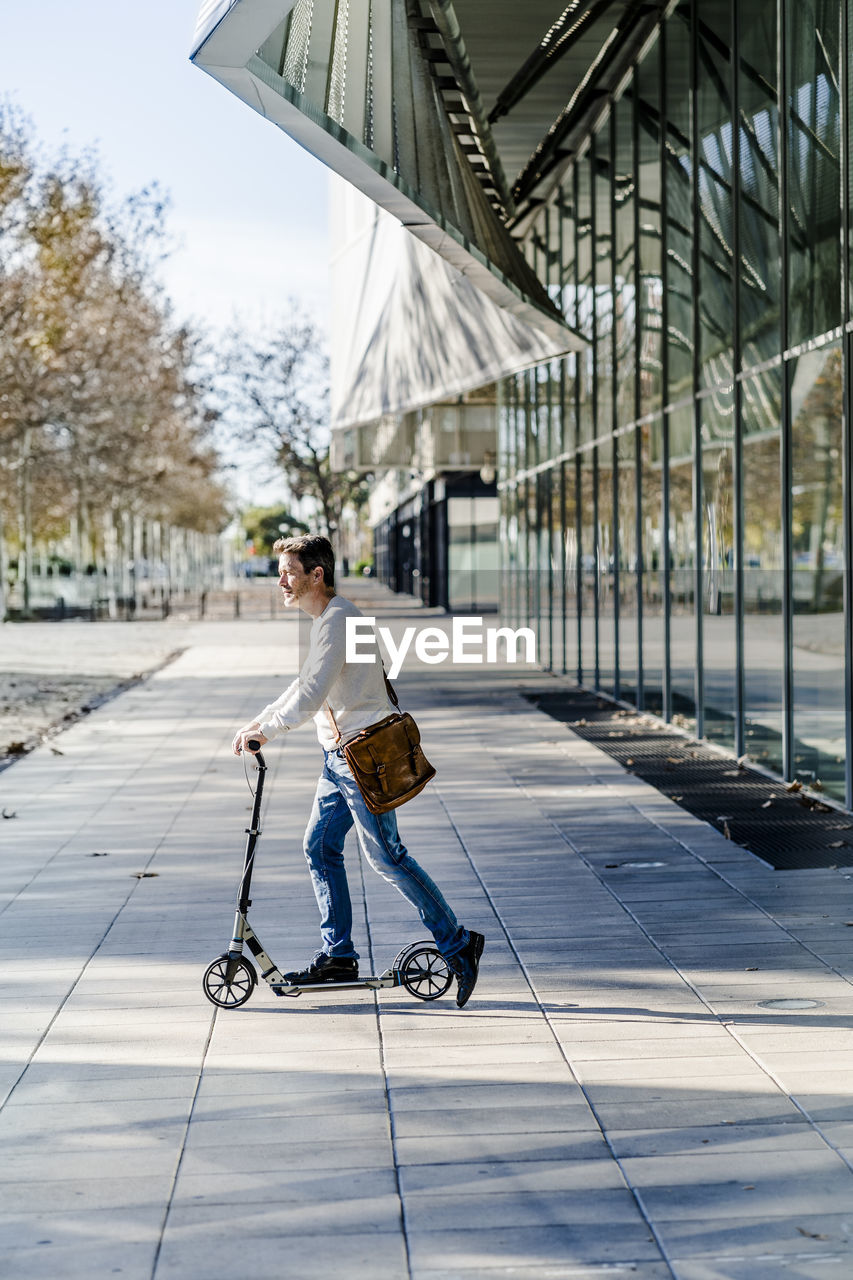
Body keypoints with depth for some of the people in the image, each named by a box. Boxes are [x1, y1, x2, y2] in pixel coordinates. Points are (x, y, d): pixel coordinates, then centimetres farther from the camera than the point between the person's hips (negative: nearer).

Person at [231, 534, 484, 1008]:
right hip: (341, 755, 10)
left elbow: (310, 697, -24)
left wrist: (263, 732, -15)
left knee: (386, 855, -7)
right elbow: (306, 684, 25)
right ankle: (339, 956, 16)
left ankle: (458, 944, 0)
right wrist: (259, 722, 18)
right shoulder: (329, 618, 15)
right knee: (320, 847, 10)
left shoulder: (338, 619, -19)